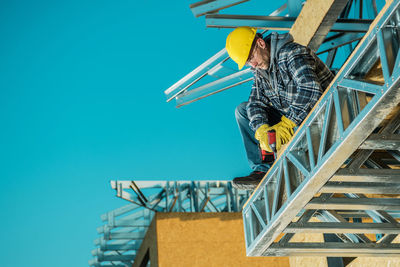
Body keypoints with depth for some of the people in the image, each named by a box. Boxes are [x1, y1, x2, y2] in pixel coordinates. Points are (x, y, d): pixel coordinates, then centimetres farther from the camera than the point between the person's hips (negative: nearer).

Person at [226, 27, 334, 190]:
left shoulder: (293, 54, -23)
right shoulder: (260, 67, 5)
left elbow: (311, 90, -37)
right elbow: (256, 101, -1)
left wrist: (287, 123, -37)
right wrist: (261, 129, -22)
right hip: (289, 117, 9)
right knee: (242, 110, 2)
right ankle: (262, 169, -7)